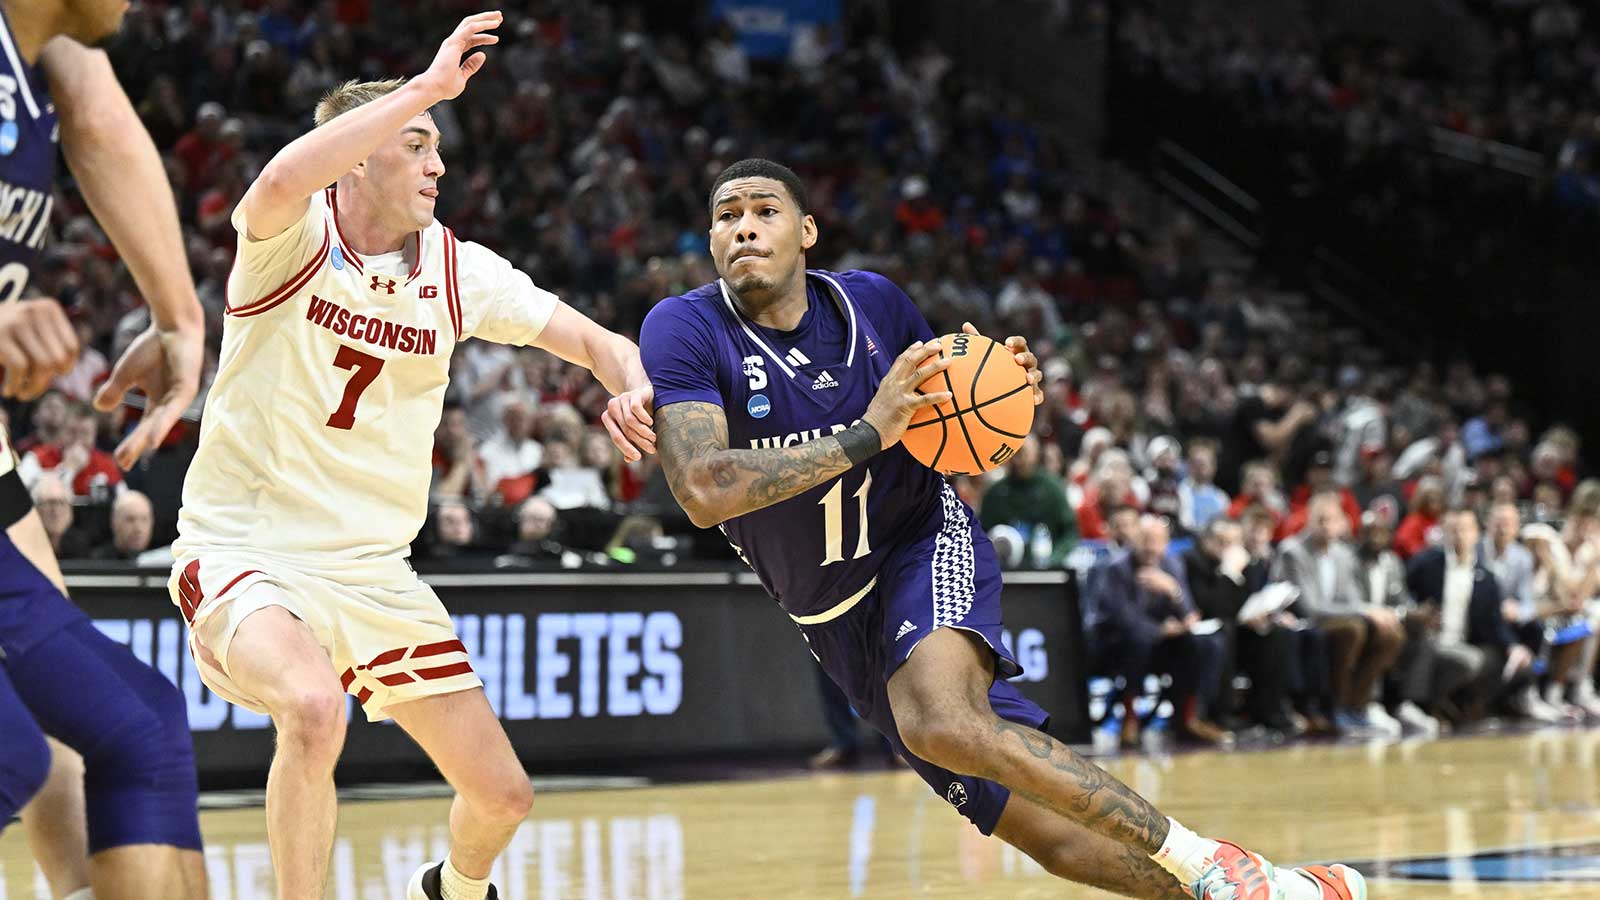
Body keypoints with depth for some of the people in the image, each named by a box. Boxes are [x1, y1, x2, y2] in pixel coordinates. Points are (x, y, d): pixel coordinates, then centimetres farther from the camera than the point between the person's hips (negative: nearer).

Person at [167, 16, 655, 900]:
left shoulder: (457, 270, 3)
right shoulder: (293, 238, -12)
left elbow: (595, 341, 8)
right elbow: (281, 181, -37)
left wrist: (636, 390, -16)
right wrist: (428, 86, -33)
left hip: (372, 568, 6)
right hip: (244, 549, -5)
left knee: (501, 793, 6)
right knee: (315, 709, -38)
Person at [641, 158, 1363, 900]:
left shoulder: (872, 302, -6)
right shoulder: (686, 330, -14)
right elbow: (703, 492, -29)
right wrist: (866, 434, -32)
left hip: (928, 542, -1)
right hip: (837, 620, 1)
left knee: (944, 724, -36)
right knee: (1051, 835, -2)